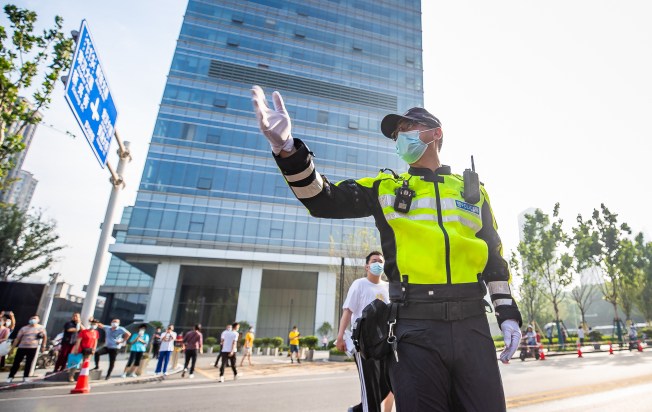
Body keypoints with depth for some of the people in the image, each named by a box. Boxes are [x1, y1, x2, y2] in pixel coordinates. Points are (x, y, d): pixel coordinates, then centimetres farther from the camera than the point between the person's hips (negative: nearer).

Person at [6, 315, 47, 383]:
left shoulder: (41, 328, 4)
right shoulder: (24, 328, 2)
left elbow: (45, 337, 12)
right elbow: (17, 339, 4)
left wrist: (43, 346, 8)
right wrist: (12, 348, 0)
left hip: (33, 348, 0)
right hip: (22, 347, 1)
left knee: (28, 363, 1)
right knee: (16, 362, 1)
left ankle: (25, 377, 10)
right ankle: (10, 377, 14)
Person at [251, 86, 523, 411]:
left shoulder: (471, 189, 14)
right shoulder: (386, 188, 9)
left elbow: (494, 255, 16)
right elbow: (324, 199, -3)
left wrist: (508, 313, 8)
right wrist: (287, 148, -18)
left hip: (472, 326, 2)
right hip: (416, 330, -1)